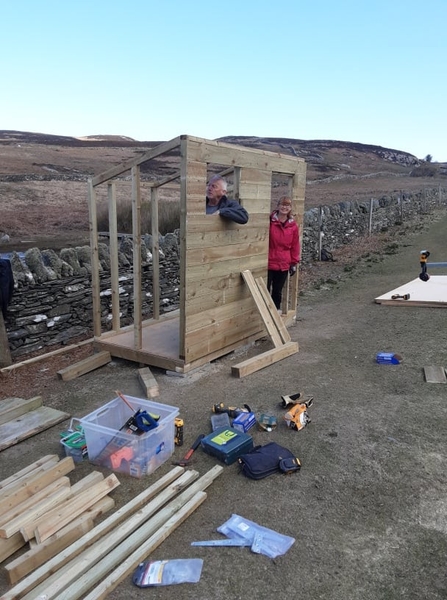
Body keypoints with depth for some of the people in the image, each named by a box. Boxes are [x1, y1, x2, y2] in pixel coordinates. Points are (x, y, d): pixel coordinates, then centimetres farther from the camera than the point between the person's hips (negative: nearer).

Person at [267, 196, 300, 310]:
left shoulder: (293, 225, 3)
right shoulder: (269, 221, -7)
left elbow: (295, 245, 8)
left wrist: (294, 263, 8)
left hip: (284, 265, 3)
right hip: (268, 263, -3)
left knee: (278, 292, 13)